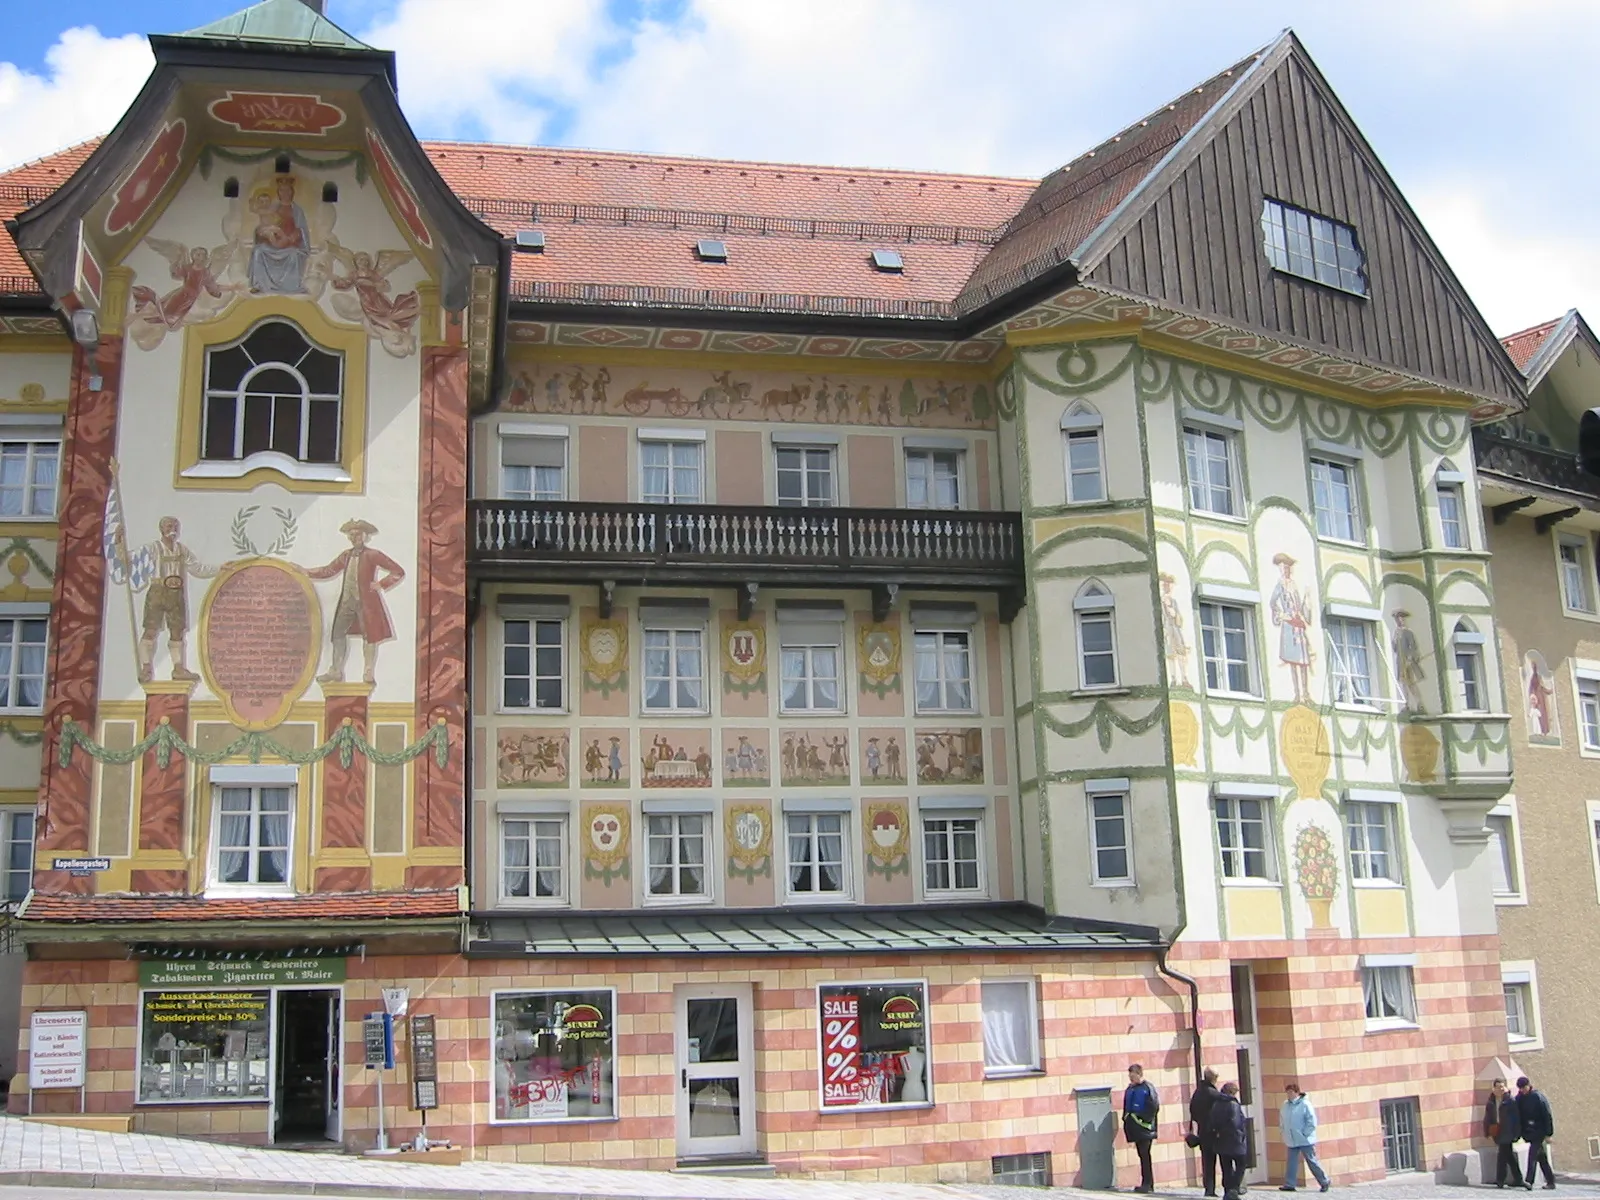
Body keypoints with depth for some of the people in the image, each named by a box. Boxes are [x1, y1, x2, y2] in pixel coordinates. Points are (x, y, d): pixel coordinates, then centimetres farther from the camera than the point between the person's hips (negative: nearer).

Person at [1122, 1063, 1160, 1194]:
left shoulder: (1148, 1088, -8)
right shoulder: (1129, 1090, 13)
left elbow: (1154, 1107, -13)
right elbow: (1126, 1107, 20)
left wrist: (1143, 1118, -14)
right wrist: (1126, 1118, 5)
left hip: (1144, 1127, -7)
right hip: (1135, 1128, 7)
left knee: (1145, 1155, -8)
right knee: (1142, 1155, 9)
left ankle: (1147, 1184, -6)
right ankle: (1148, 1184, 13)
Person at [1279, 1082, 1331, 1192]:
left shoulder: (1305, 1104, -12)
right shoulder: (1286, 1105, 7)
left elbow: (1312, 1122, -13)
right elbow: (1282, 1121, 17)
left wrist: (1304, 1134, -14)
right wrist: (1286, 1134, 10)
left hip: (1305, 1140, -6)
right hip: (1292, 1141, 6)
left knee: (1312, 1162, 2)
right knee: (1291, 1163, 5)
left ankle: (1324, 1182, 16)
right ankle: (1290, 1184, 9)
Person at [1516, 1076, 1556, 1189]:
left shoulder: (1538, 1097, -10)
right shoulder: (1519, 1098, 7)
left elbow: (1548, 1116, -11)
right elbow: (1518, 1116, 13)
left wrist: (1548, 1134, -13)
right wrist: (1522, 1133, 9)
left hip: (1539, 1131, -6)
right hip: (1529, 1132, 6)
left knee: (1533, 1152, -18)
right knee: (1541, 1156, 10)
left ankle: (1529, 1181, -26)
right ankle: (1550, 1181, 18)